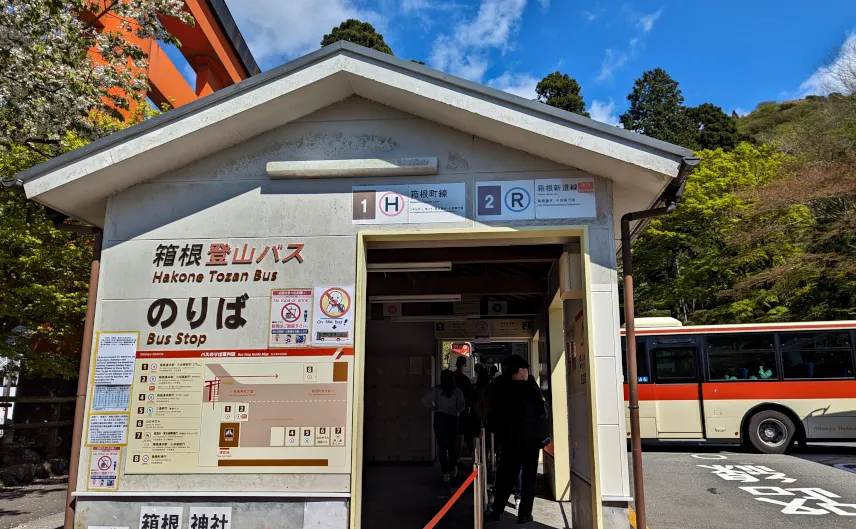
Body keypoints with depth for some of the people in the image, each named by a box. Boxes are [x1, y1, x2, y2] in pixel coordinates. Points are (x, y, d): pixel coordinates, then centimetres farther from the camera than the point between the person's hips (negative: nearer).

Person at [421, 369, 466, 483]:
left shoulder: (436, 389, -3)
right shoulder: (457, 391, -1)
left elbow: (425, 401, -10)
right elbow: (461, 406, -2)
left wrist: (434, 408, 3)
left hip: (439, 418, -1)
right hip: (452, 419, 1)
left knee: (442, 445, 4)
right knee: (451, 444, 16)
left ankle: (445, 473, 3)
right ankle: (452, 469, 23)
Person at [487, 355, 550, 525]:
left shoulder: (500, 391, 2)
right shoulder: (530, 388, -10)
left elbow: (493, 417, 5)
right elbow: (543, 413, -12)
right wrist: (544, 436, 0)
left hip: (508, 441, 4)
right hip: (530, 440, -3)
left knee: (505, 476, 12)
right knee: (528, 477, 7)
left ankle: (496, 511, 12)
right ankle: (524, 514, 8)